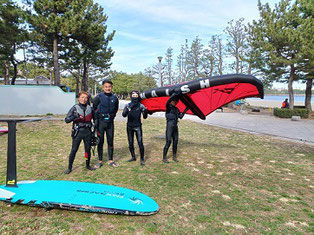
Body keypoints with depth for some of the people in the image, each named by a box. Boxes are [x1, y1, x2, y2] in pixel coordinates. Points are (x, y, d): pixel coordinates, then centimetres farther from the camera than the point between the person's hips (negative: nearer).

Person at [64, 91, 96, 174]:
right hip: (78, 132, -2)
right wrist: (75, 116, -24)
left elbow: (95, 119, 16)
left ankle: (88, 165, 27)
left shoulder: (90, 108, 6)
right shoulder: (75, 108, -2)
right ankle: (69, 167, 14)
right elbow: (67, 120, -7)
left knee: (88, 149, 9)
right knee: (74, 150, 0)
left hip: (88, 132, 2)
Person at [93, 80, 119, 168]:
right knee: (100, 141, 4)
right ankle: (100, 161, 16)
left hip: (110, 122, 3)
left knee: (110, 141, 8)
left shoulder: (114, 98, 2)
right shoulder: (99, 97, -8)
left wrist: (112, 116, 11)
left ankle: (110, 160, 19)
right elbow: (93, 108, 1)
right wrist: (97, 116, 1)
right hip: (100, 122, -3)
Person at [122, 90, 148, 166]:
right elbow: (123, 115, -13)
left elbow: (144, 117, -5)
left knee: (140, 142, -9)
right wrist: (127, 110, -35)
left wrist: (145, 112, -28)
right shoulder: (128, 105, 1)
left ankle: (142, 159, 0)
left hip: (137, 126, -3)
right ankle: (133, 157, 27)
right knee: (130, 143, 11)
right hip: (129, 126, 3)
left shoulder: (141, 106, -3)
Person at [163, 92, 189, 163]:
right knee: (168, 142, -6)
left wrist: (185, 110, 10)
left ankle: (174, 156, 24)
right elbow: (167, 103, -30)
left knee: (175, 142, 11)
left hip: (175, 127, 7)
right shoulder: (169, 107, -6)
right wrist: (174, 94, -33)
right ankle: (164, 158, 5)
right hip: (169, 127, -7)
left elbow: (180, 116, 14)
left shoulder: (176, 109, 15)